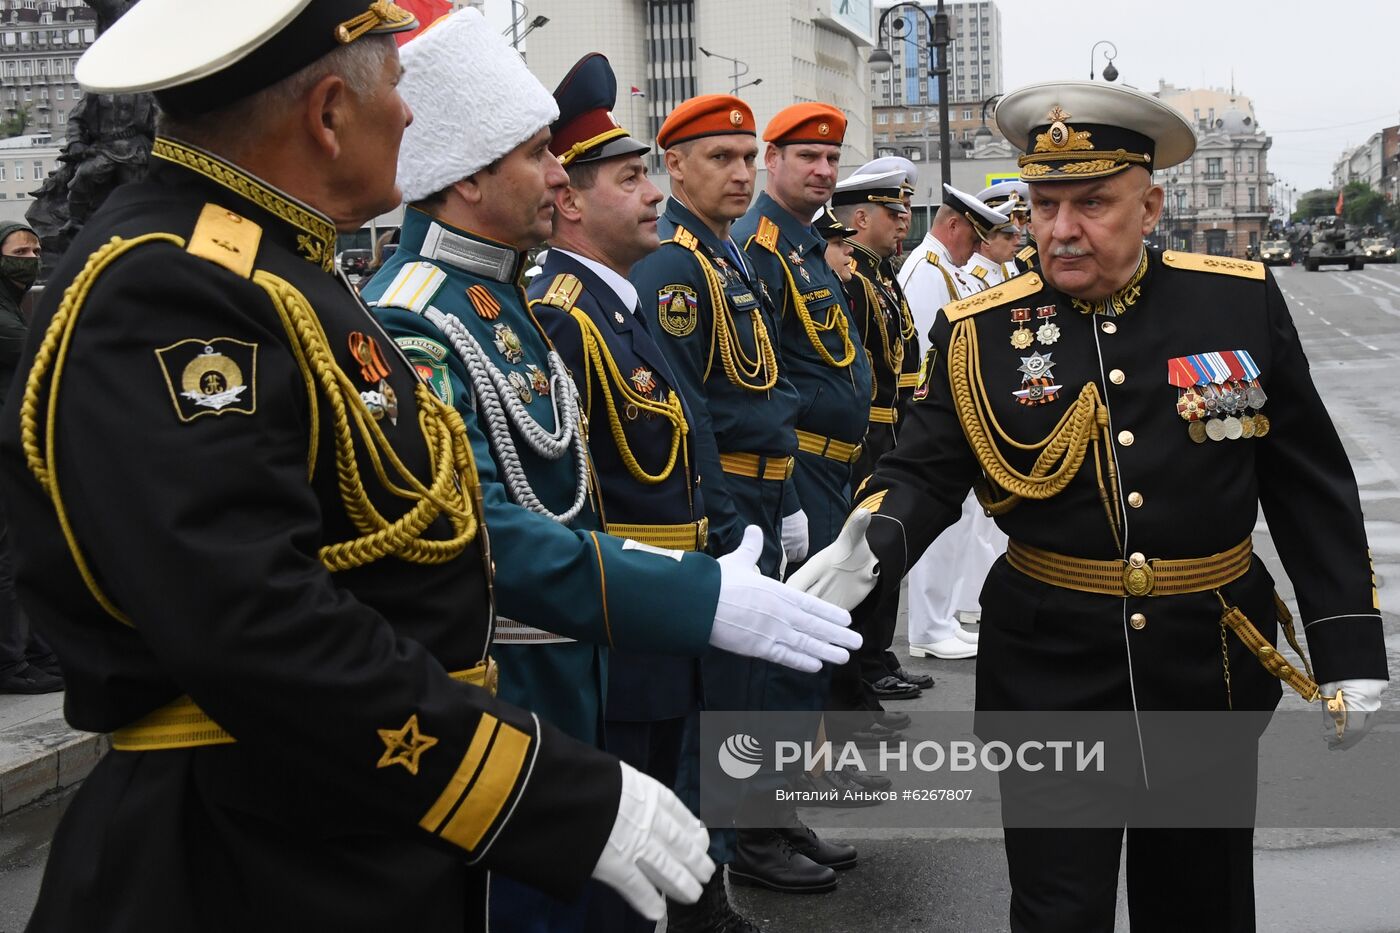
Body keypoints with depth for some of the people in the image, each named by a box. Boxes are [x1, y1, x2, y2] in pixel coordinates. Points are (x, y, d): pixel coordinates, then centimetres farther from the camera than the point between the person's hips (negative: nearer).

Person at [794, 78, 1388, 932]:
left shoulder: (1242, 299, -4)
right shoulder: (979, 330, -5)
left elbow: (1309, 486, 1)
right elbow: (926, 475, -2)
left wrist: (1349, 646, 1)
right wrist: (874, 543, -25)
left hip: (1211, 664, 2)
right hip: (1052, 668, -1)